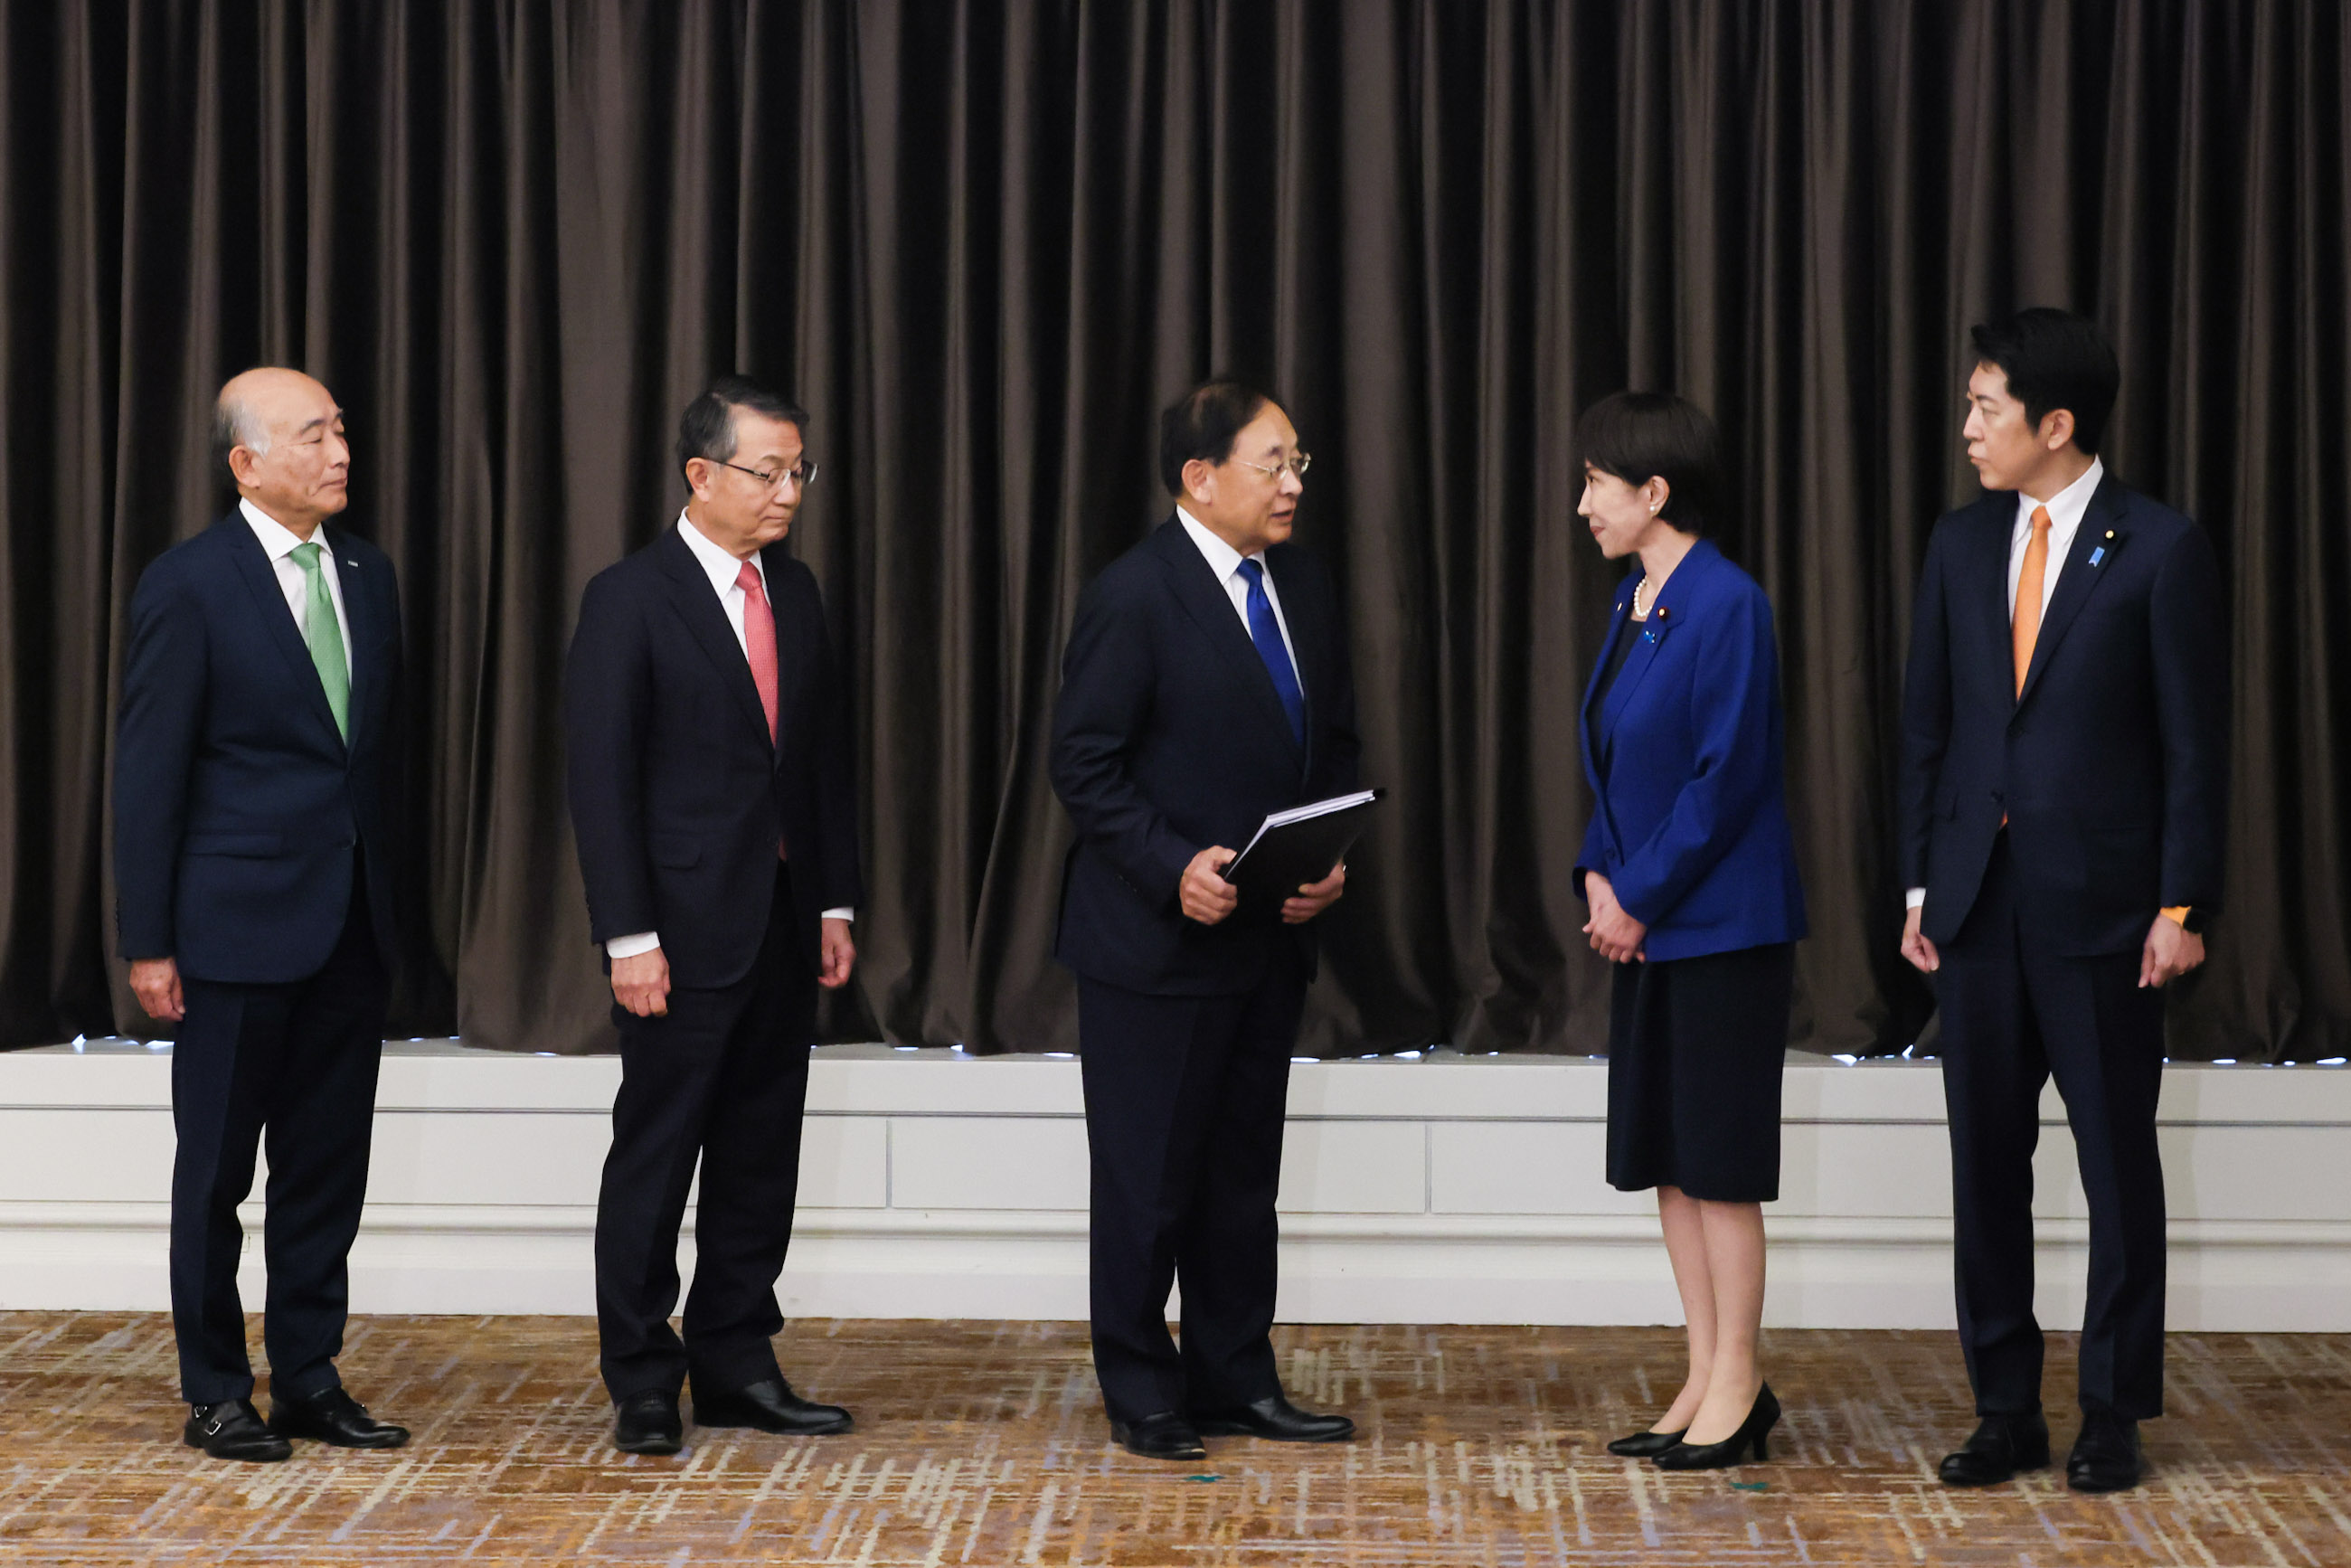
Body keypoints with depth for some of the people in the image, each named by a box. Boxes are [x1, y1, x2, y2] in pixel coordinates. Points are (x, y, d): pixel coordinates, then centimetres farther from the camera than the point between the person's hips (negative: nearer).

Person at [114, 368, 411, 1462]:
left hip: (353, 922, 6)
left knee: (329, 1166, 10)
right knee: (217, 1171, 5)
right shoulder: (188, 585, -9)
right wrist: (147, 942, -11)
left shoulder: (366, 574, 9)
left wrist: (391, 896, 10)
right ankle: (216, 1393, 15)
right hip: (239, 924, -6)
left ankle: (310, 1379, 20)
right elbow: (148, 774, -9)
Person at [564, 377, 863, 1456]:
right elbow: (601, 778, -11)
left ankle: (736, 1366, 19)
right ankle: (641, 1384, 9)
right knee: (656, 1156, 1)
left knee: (761, 1159, 10)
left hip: (784, 923, 6)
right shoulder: (630, 598, -8)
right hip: (686, 927, -6)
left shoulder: (796, 592, 11)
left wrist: (834, 902, 9)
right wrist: (628, 936, -16)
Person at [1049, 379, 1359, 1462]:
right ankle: (1142, 1397, 15)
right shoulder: (1133, 596, -14)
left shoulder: (1301, 585, 8)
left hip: (1269, 935, 7)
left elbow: (1334, 742, 15)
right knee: (1148, 1179, 3)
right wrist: (1174, 869, -22)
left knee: (1243, 1177, 14)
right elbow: (1085, 764, -13)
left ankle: (1236, 1383, 24)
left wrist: (1332, 857, -1)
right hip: (1156, 939, -7)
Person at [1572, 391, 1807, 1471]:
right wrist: (1598, 878, 1)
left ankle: (1736, 1391, 7)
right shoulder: (1634, 603, 11)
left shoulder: (1726, 606, -15)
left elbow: (1726, 776, -18)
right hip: (1646, 925, 9)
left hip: (1721, 926, -9)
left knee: (1718, 1160, -2)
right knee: (1665, 1158, 11)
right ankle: (1706, 1378, 19)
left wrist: (1641, 896, -14)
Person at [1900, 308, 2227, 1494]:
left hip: (2101, 906, -5)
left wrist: (2182, 908, -10)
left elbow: (2195, 742, -6)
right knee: (1986, 1159, 8)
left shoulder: (2160, 551, -6)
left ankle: (2113, 1415, 14)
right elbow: (1926, 722, 11)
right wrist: (1920, 885, 7)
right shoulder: (1961, 545, 8)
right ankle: (2006, 1409, 17)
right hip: (1978, 898, 5)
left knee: (2117, 1161, 4)